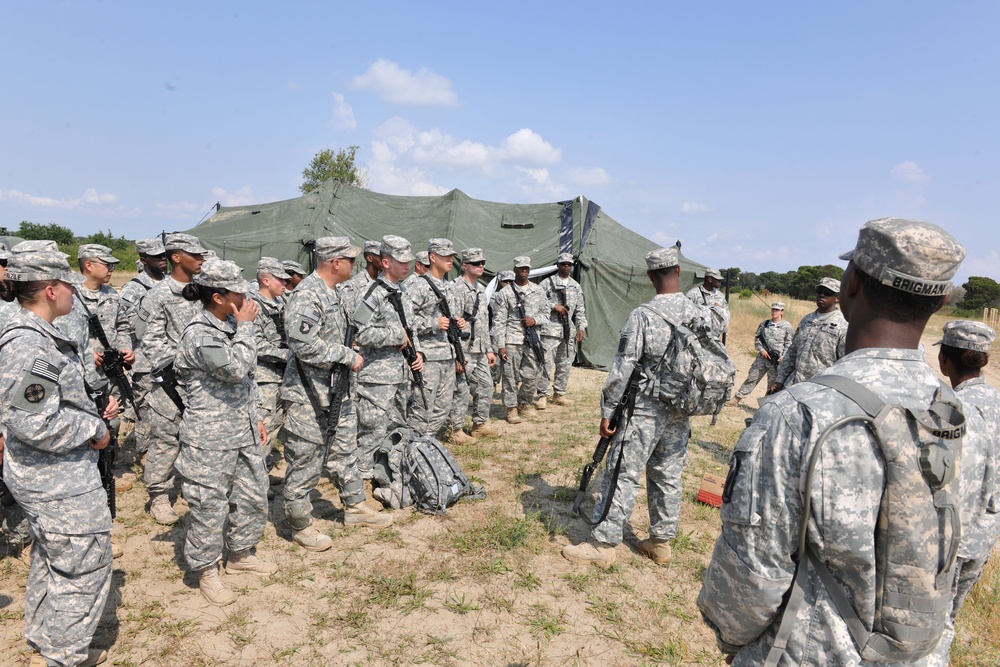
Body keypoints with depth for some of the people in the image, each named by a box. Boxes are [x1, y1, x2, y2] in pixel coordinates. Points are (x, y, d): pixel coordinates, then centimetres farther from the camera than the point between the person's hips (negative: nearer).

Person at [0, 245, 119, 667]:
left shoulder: (37, 335, 7)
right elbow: (35, 424, -28)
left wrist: (94, 412, 5)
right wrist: (95, 429, -16)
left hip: (47, 476, 11)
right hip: (60, 482, -11)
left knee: (50, 561, 25)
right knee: (86, 566, 4)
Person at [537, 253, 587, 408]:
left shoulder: (576, 286, 17)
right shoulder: (547, 283, 1)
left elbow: (580, 309, 19)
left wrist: (581, 327, 9)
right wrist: (554, 306, -13)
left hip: (569, 331, 5)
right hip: (550, 330, -5)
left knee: (565, 364, 8)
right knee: (546, 363, -7)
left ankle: (559, 394, 19)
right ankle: (543, 395, 1)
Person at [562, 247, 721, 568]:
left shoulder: (643, 315, -16)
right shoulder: (702, 315, 1)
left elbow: (622, 368, -15)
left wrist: (607, 411, -9)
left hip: (646, 410, -6)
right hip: (681, 411, 6)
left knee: (623, 475, 1)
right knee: (668, 476, 16)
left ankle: (602, 544, 8)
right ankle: (661, 542, 28)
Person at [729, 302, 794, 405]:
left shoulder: (787, 327, -1)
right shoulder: (764, 324, 10)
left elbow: (789, 344, -3)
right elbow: (757, 338, 12)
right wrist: (762, 350, -4)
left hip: (776, 360, -3)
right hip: (762, 357, 3)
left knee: (773, 384, 5)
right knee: (752, 377, 3)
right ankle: (737, 399, 5)